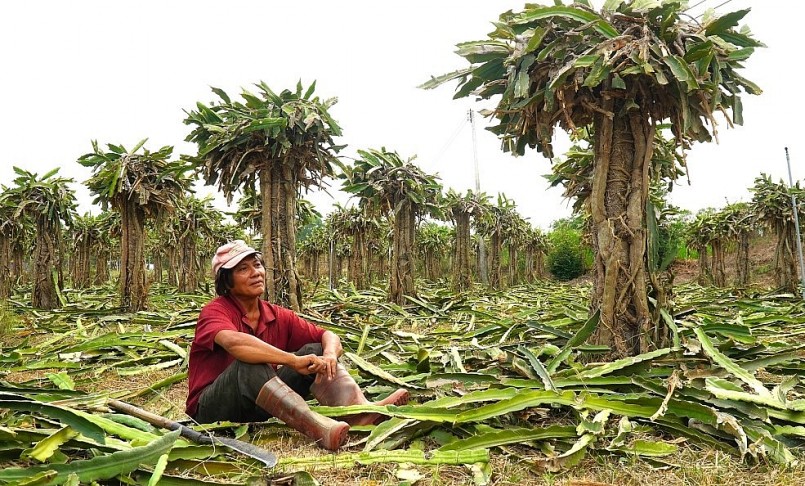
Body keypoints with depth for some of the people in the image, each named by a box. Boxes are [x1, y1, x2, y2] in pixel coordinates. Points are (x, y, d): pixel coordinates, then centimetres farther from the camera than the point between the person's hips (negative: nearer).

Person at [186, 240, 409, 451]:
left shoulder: (277, 316, 5)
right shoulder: (215, 311, -12)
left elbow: (328, 336, 2)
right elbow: (234, 342, -36)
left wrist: (329, 354, -23)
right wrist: (294, 360, -40)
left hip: (259, 407, 6)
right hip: (211, 411, -5)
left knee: (316, 351, -10)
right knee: (249, 365, -36)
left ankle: (359, 410, -35)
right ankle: (318, 427, -54)